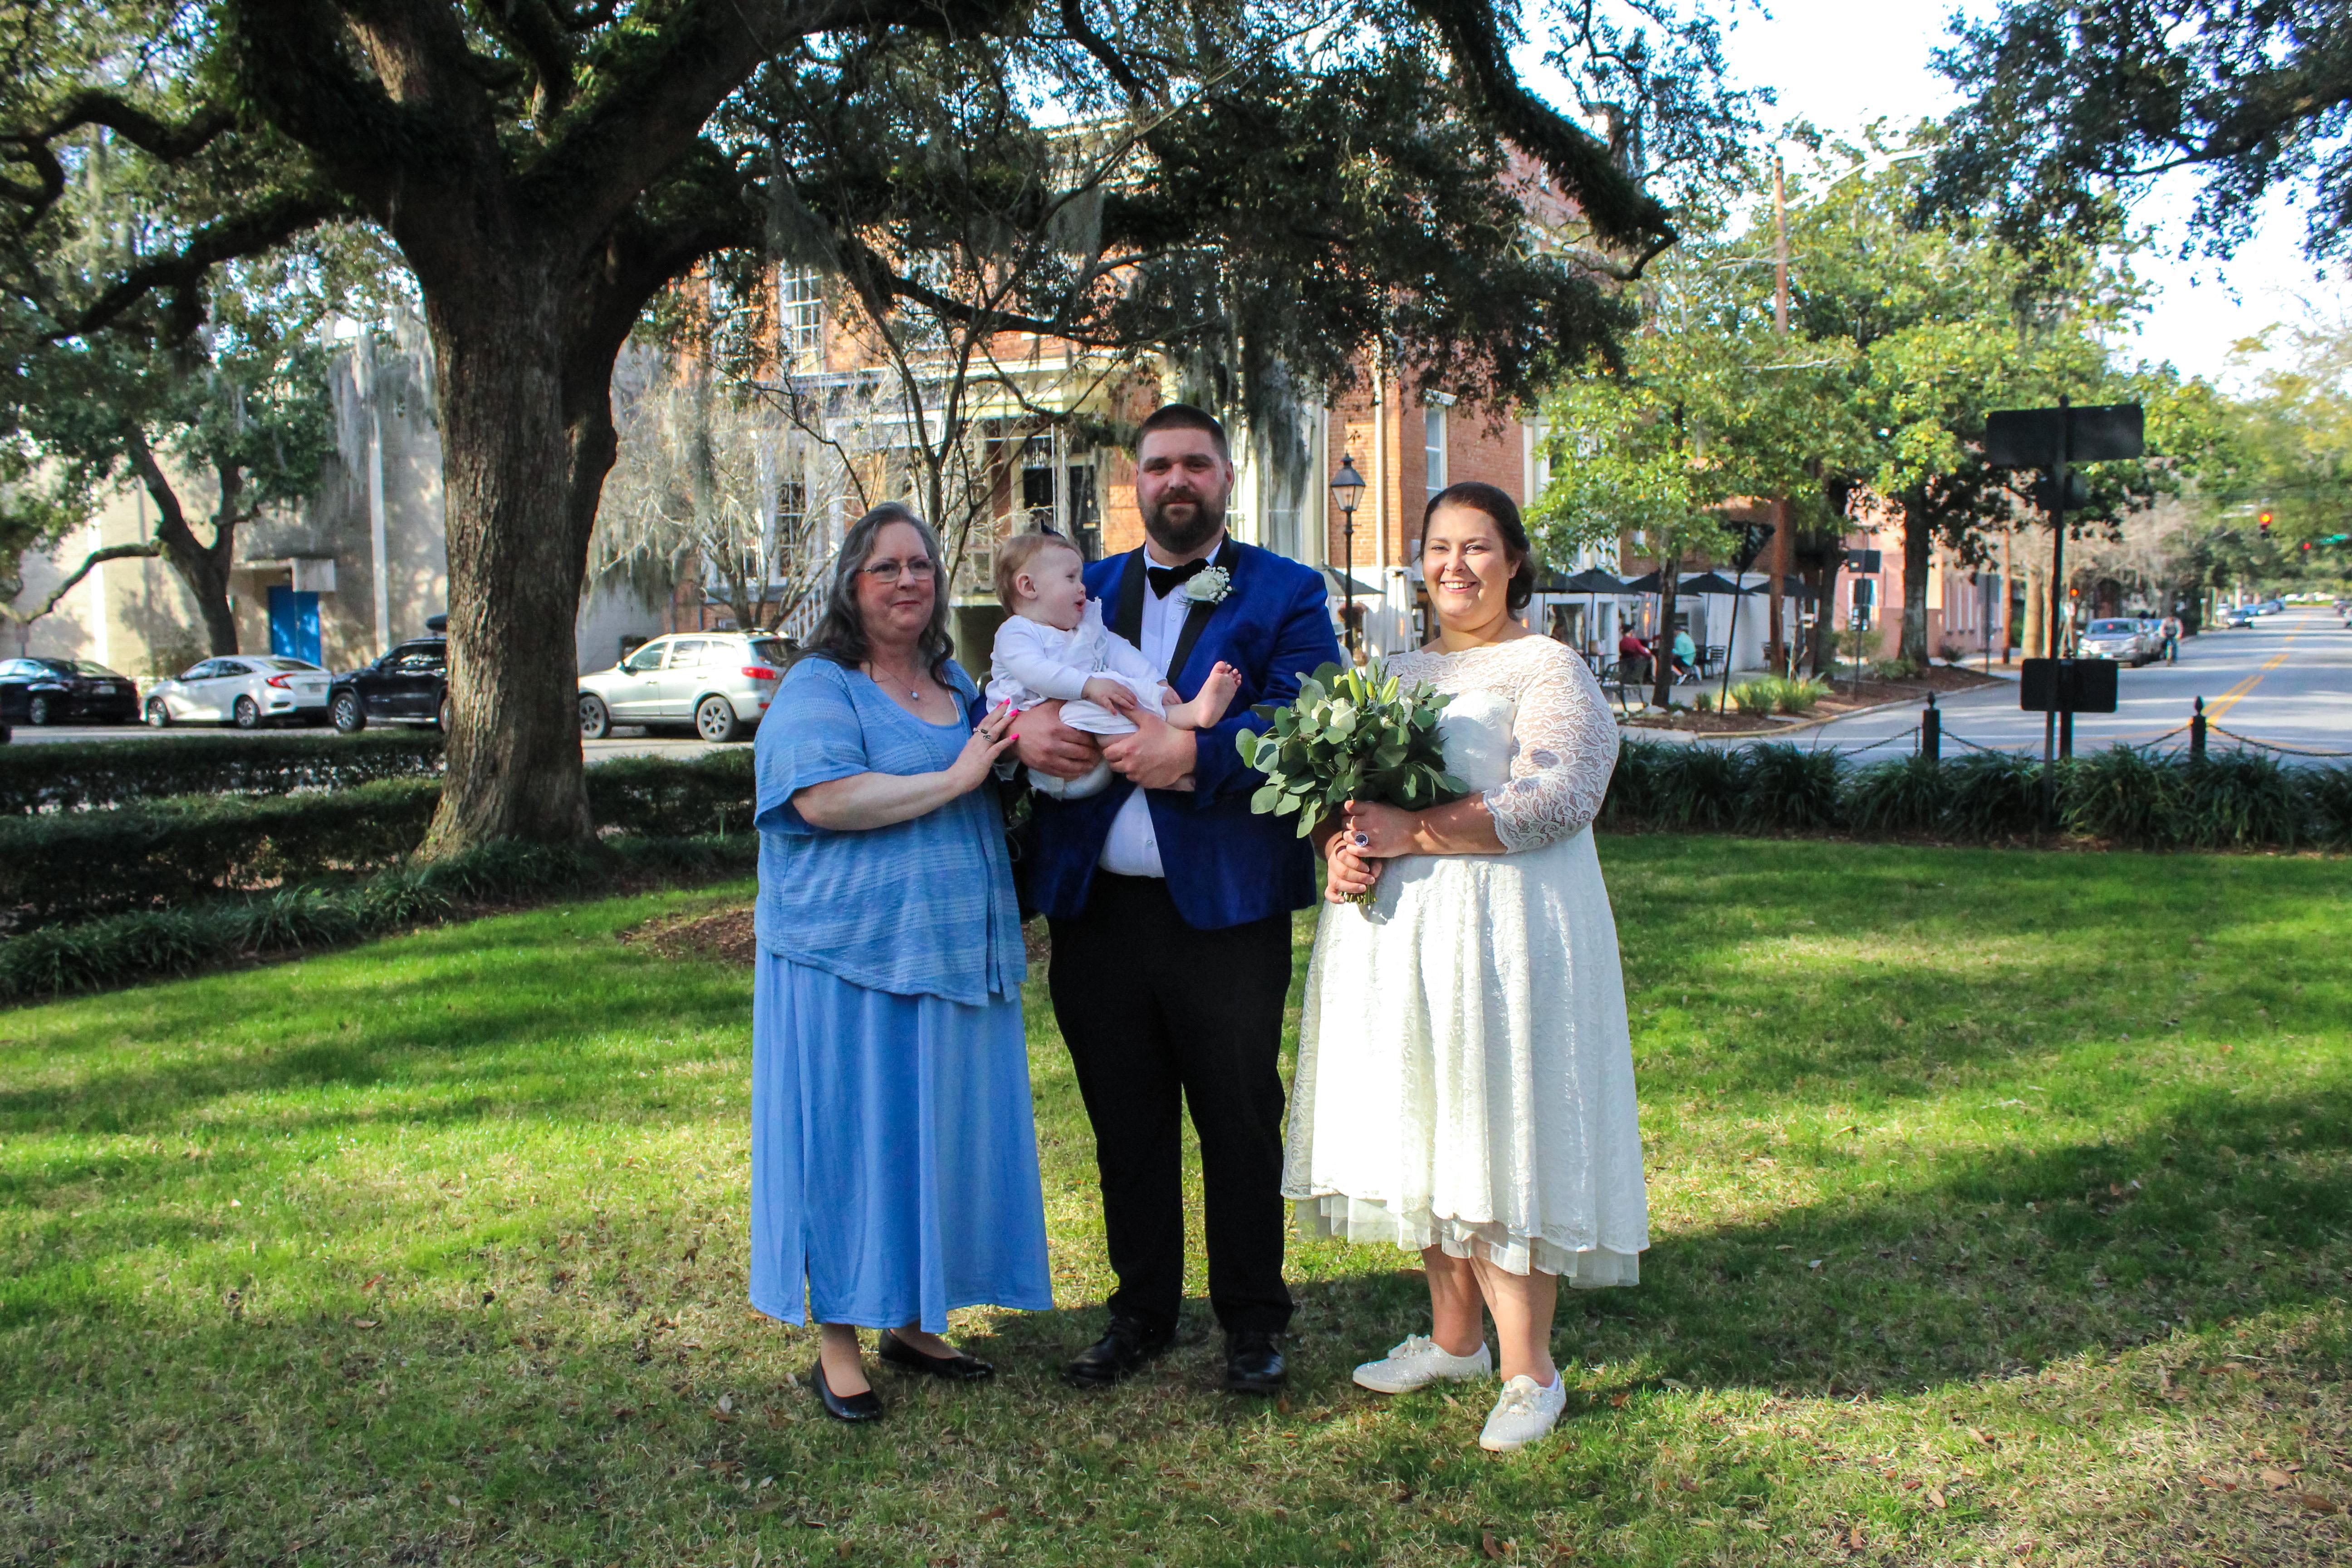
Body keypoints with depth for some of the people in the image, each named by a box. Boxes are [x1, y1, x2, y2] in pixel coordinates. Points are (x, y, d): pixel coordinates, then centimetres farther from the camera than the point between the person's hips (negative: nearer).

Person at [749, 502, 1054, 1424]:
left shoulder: (956, 684, 16)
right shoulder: (818, 688, -6)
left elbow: (996, 795, 29)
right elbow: (823, 799, -23)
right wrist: (953, 779, -18)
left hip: (952, 959, 7)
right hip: (850, 959, -7)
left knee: (939, 1139, 11)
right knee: (849, 1141, 1)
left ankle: (911, 1322, 26)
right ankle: (837, 1344, 14)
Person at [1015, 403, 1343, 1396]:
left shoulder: (1286, 594, 2)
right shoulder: (1086, 591, 15)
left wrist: (1193, 753, -24)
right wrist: (1023, 724, -13)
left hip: (1225, 912, -3)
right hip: (1098, 909, 4)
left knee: (1239, 1125, 8)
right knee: (1126, 1126, 14)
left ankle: (1253, 1322, 25)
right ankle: (1141, 1314, 30)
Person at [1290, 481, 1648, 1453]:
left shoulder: (1548, 671, -4)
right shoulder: (1399, 672, 17)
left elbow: (1559, 800, -17)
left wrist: (1412, 833, -19)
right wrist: (1343, 846, -6)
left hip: (1501, 930, -6)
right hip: (1395, 932, 7)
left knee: (1499, 1135, -5)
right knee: (1423, 1130, 10)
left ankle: (1530, 1372, 5)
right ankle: (1454, 1338, 24)